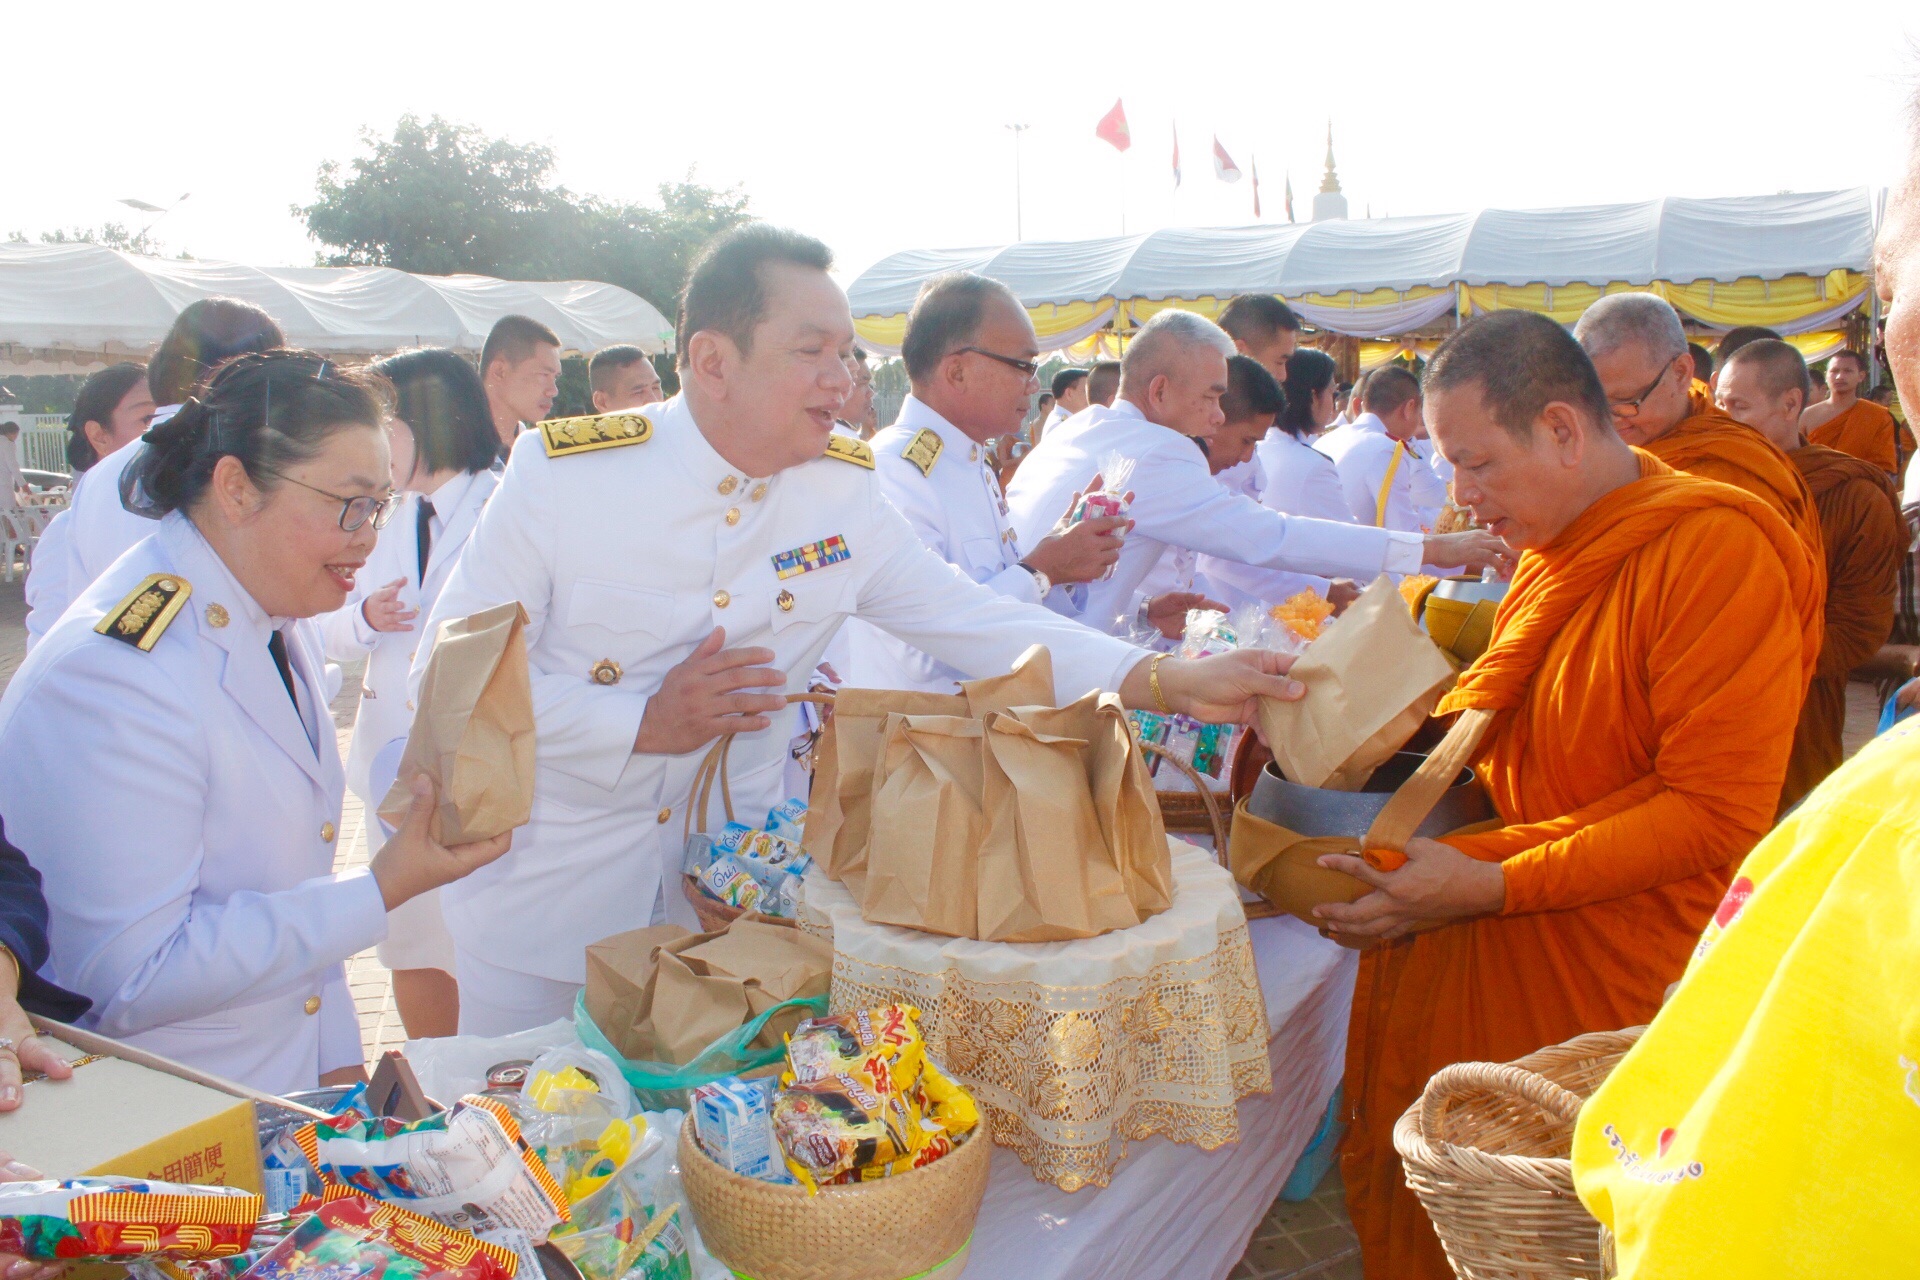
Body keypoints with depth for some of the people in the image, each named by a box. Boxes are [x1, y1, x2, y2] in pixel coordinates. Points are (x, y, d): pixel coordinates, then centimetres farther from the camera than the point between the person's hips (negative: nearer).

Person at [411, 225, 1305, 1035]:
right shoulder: (563, 472, -15)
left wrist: (1175, 682, -16)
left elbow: (974, 624, -6)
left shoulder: (844, 494, -5)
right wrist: (643, 724, -23)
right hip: (545, 894, -2)